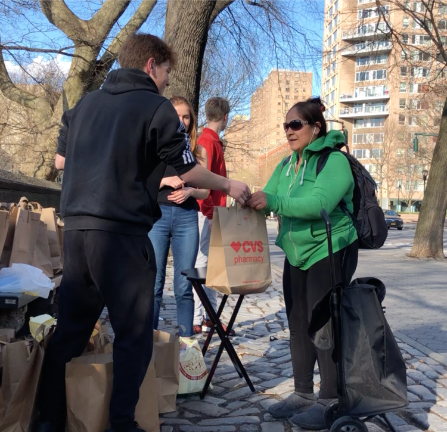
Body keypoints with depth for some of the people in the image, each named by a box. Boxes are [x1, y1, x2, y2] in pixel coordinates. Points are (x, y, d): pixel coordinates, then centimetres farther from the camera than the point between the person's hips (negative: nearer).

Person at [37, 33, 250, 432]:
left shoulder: (85, 103, 15)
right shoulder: (157, 107, -4)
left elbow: (61, 159, 23)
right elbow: (187, 171, -2)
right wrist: (229, 185, 13)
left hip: (76, 228, 7)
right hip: (122, 234, -7)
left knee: (69, 328, 13)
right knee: (134, 334, 4)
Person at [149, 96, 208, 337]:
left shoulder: (198, 151, 11)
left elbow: (205, 191, 12)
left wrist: (190, 191, -8)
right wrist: (165, 181, -14)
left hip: (187, 218, 2)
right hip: (157, 214, -1)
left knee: (184, 286, 3)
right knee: (154, 283, 1)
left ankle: (186, 339, 12)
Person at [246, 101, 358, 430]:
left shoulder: (334, 161, -14)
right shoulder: (286, 166, 10)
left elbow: (319, 203, -29)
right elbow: (267, 199, 4)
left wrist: (273, 201, -34)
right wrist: (247, 201, -17)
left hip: (330, 251, -7)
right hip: (297, 254, 8)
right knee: (298, 324, 11)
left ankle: (330, 400, 9)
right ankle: (303, 393, 23)